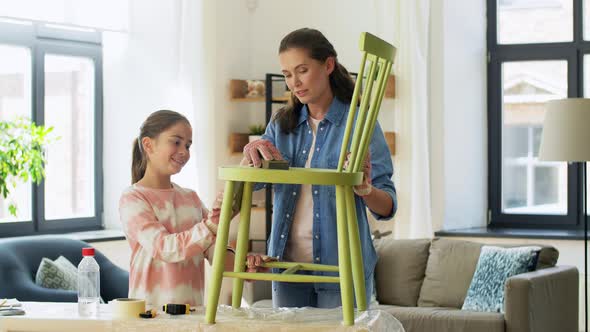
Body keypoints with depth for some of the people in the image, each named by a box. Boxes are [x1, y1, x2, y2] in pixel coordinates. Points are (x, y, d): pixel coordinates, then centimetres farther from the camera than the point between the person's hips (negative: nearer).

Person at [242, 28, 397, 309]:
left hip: (341, 266, -4)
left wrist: (365, 190, -29)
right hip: (288, 263, 4)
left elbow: (387, 207, -7)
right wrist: (252, 154, -18)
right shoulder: (282, 124, 9)